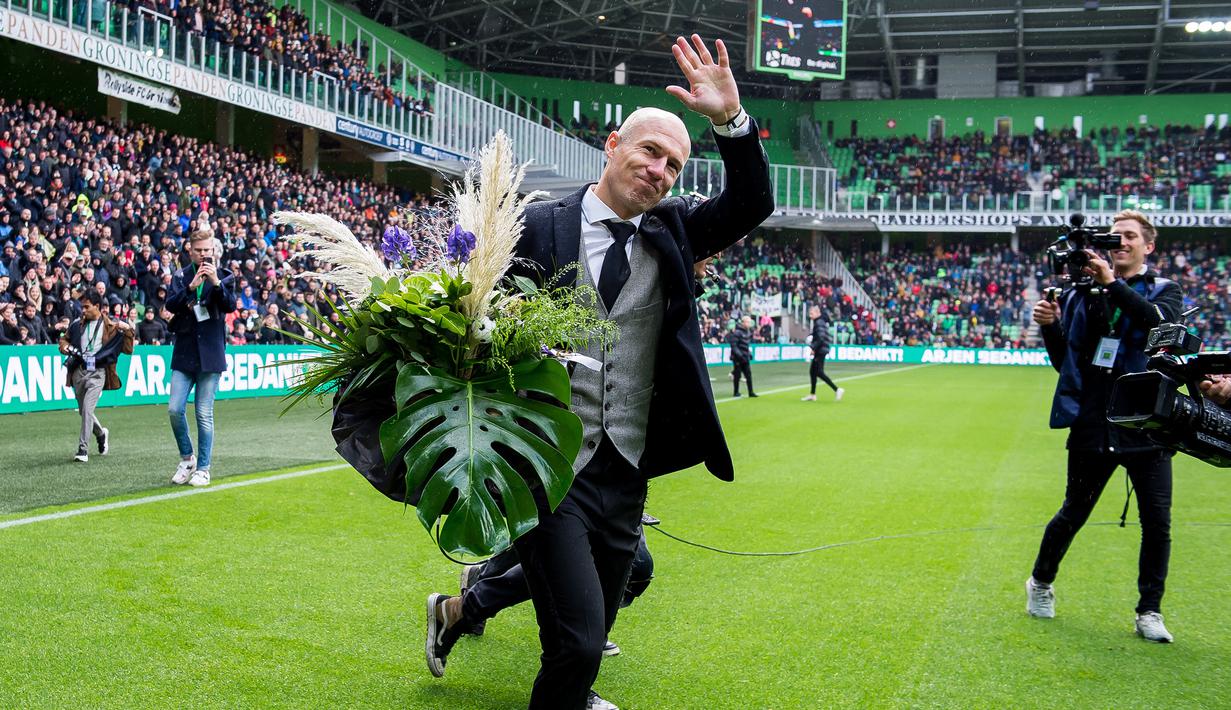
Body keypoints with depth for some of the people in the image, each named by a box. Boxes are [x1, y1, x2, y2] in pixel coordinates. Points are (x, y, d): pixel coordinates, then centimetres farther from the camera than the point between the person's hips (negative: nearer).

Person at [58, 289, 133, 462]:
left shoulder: (111, 327, 1)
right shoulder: (77, 325, 13)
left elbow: (127, 350, 0)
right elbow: (64, 339, 28)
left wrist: (128, 330, -12)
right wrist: (64, 346, 5)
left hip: (97, 373, -5)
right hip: (78, 371, 5)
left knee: (87, 408, -20)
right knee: (83, 411, 15)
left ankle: (83, 449, -17)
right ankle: (101, 434, 44)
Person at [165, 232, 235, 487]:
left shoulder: (222, 277, 4)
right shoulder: (181, 276, 7)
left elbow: (230, 305, -12)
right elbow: (170, 305, -9)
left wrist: (216, 283, -28)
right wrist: (191, 287, -24)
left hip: (210, 355, -2)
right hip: (184, 353, 2)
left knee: (204, 414, 1)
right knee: (175, 409, -5)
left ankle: (203, 468, 10)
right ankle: (187, 458, 16)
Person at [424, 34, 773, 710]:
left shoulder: (673, 230, 7)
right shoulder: (540, 227, -4)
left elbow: (752, 205, -4)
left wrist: (730, 119, -18)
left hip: (625, 473, 5)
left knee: (591, 628, 18)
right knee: (578, 639, -12)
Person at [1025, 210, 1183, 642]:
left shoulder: (1163, 291, 5)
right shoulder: (1084, 291, 7)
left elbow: (1160, 320, -20)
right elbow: (1064, 361, 11)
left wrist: (1113, 284, -25)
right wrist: (1050, 327, -7)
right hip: (1093, 424, 1)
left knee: (1157, 523, -1)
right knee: (1073, 514, 11)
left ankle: (1149, 611, 14)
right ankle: (1041, 583, 33)